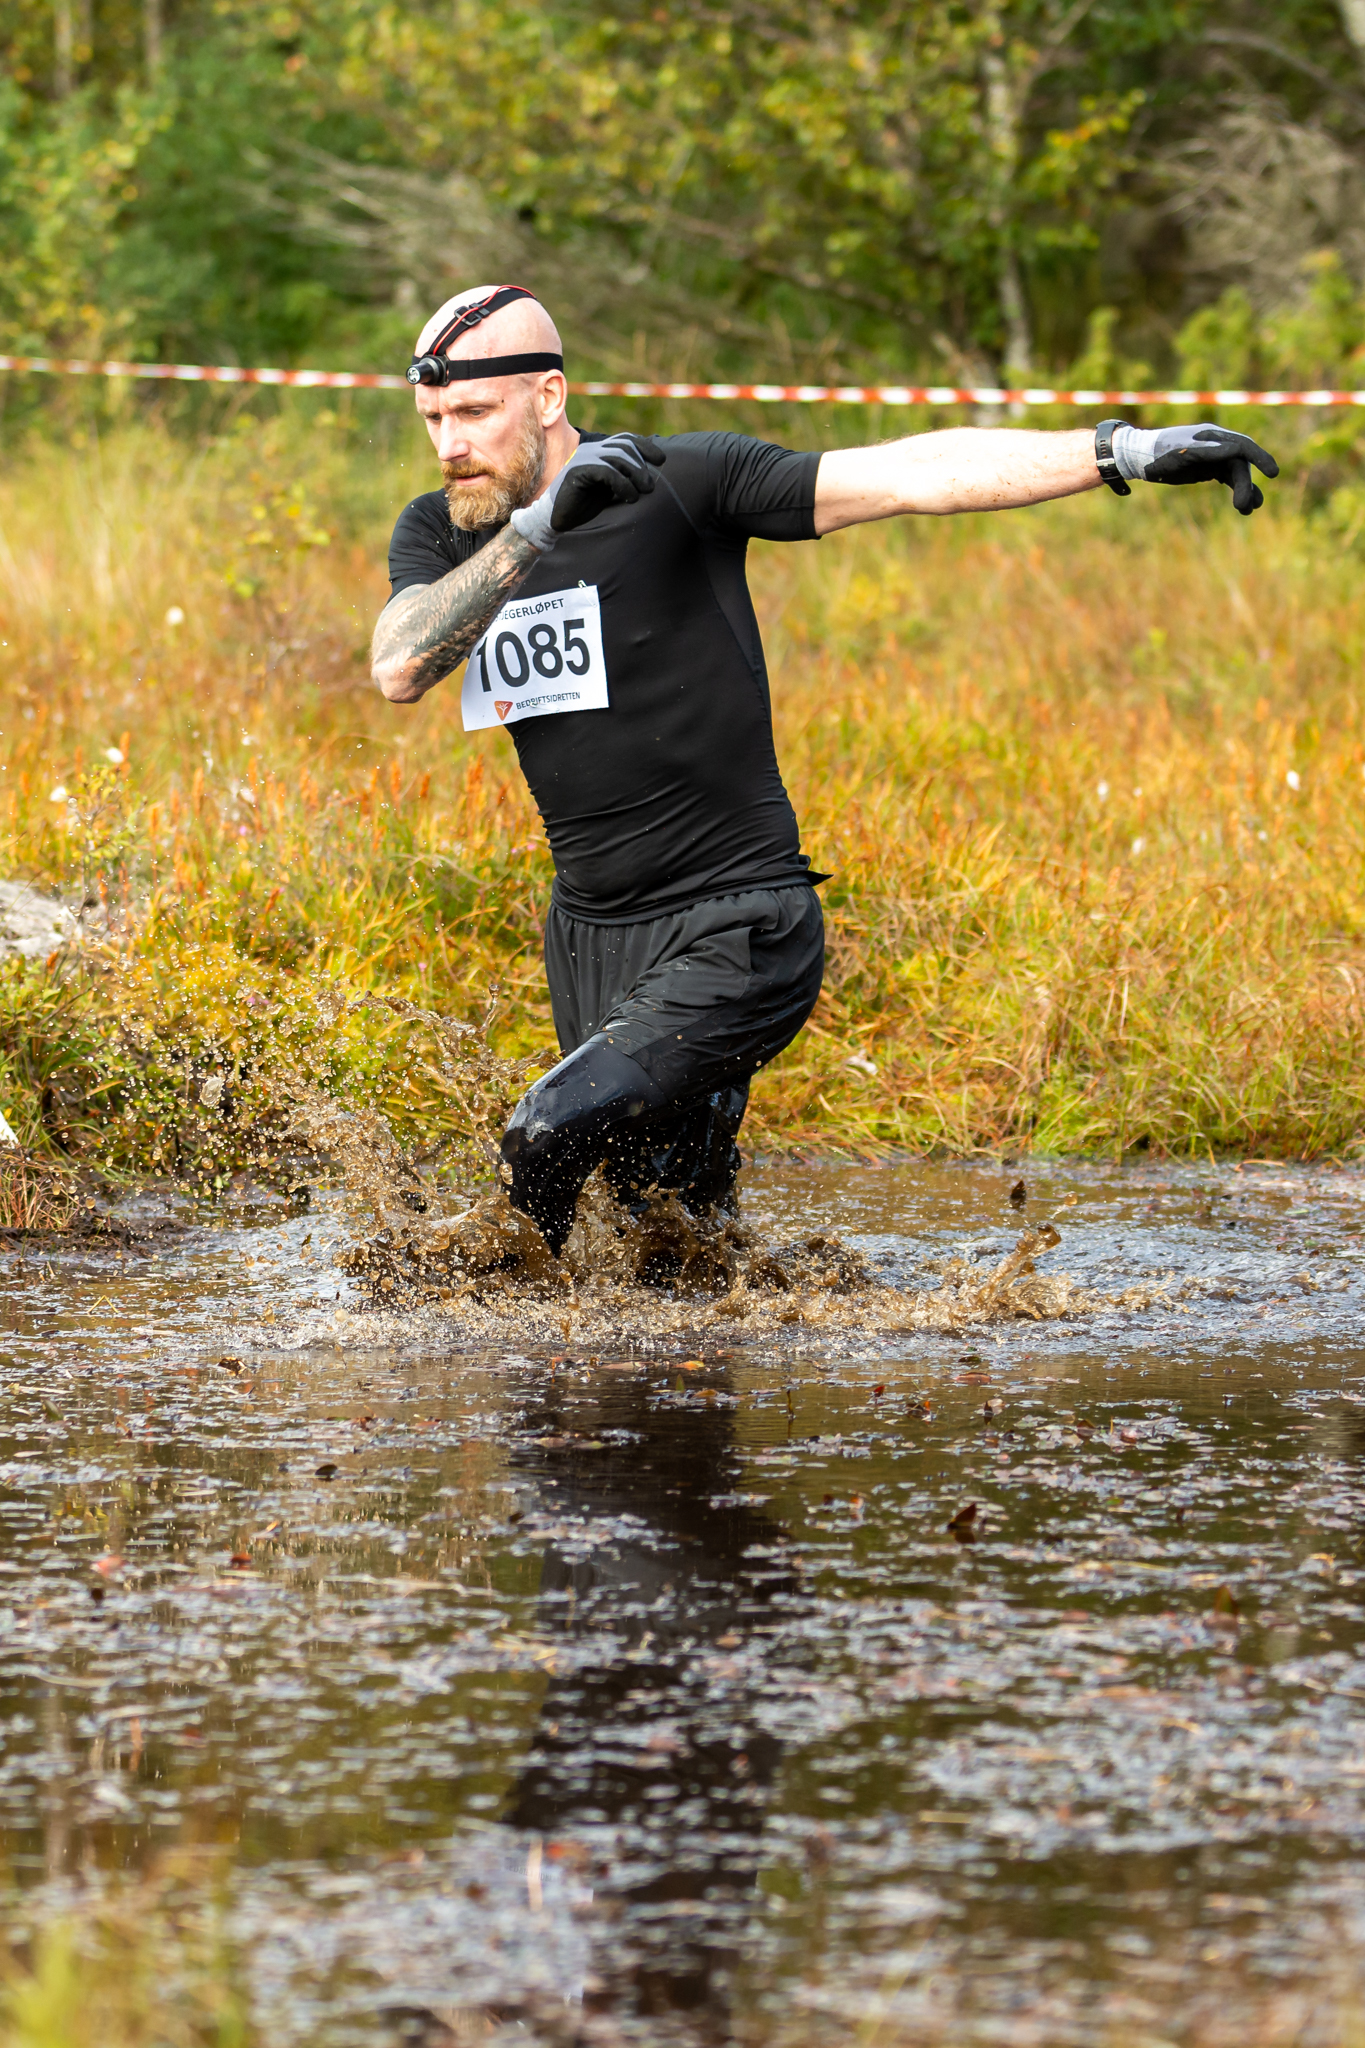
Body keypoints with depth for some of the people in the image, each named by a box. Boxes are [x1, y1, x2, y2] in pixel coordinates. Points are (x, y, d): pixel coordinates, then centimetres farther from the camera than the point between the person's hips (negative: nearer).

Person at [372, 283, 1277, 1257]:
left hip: (732, 932, -6)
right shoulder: (440, 534, 3)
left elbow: (914, 475, -15)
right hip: (586, 940, 6)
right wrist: (533, 530, -30)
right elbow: (401, 669, -17)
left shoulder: (681, 483, -11)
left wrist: (1123, 451, -23)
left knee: (547, 1143, -22)